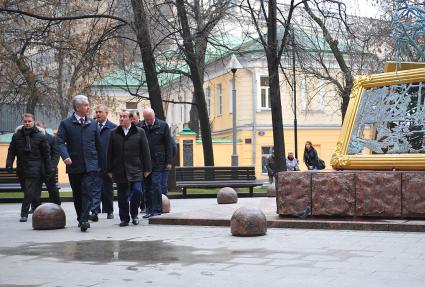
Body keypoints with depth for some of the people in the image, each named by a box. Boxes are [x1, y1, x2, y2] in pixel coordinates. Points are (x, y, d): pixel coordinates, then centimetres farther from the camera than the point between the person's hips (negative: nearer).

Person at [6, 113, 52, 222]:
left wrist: (48, 170, 0)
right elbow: (11, 151, 9)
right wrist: (9, 164, -6)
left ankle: (24, 214, -6)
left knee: (30, 192, -11)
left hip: (34, 169, -4)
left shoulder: (40, 136, 0)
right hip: (21, 168, 4)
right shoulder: (17, 136, 8)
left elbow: (46, 154, 2)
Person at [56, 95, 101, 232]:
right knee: (77, 194, 10)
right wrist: (65, 156, -23)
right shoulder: (66, 124, 2)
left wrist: (99, 163, 11)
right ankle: (80, 218, 24)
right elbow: (60, 142, -6)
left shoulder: (93, 124, 10)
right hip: (74, 165, 0)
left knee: (87, 192, -13)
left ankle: (84, 220, -17)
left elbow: (98, 144, 14)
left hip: (90, 164, 0)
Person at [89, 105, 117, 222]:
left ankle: (109, 211, 24)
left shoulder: (113, 128, -2)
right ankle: (94, 212, -11)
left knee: (108, 188, 12)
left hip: (108, 163, -1)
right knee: (95, 188, -6)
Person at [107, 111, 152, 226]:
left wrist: (147, 168, 1)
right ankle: (124, 218, 15)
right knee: (122, 196, 4)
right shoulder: (114, 133, 7)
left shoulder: (139, 132, 3)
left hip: (135, 170, -1)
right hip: (120, 171, 1)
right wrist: (110, 170, 6)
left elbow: (145, 151, 4)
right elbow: (110, 153, 9)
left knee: (137, 191, -11)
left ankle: (134, 215, 11)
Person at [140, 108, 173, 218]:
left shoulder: (163, 125, 0)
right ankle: (149, 210, 13)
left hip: (158, 162, -2)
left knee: (156, 184, -9)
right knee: (147, 187, 6)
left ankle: (157, 209, -3)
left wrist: (168, 161, -1)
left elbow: (168, 145, 3)